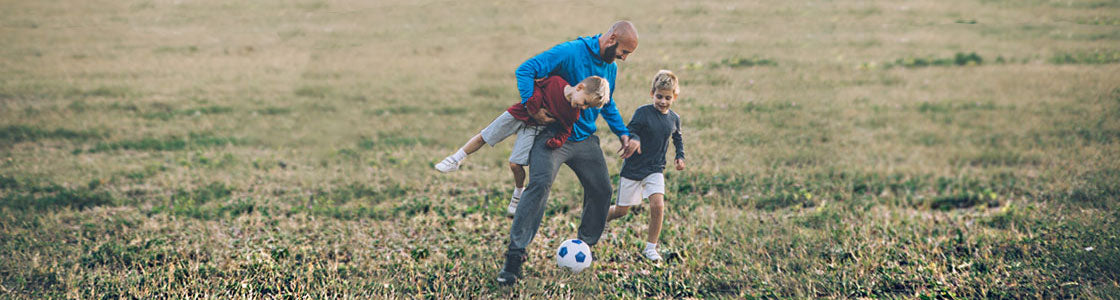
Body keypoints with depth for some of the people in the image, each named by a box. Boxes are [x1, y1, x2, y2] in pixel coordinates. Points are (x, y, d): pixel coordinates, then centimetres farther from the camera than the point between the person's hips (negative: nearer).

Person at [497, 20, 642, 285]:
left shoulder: (611, 69, 9)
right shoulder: (569, 52, -17)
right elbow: (525, 71, -20)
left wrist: (623, 133, 12)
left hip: (585, 139, 8)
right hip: (553, 134, -7)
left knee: (601, 191, 6)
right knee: (540, 184, -25)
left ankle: (586, 246, 28)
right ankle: (515, 256, -25)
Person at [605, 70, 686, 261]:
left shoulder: (674, 119, 2)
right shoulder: (642, 113, -13)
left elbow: (678, 138, 22)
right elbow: (629, 132, -13)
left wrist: (680, 156, 9)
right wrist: (634, 140, -35)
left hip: (655, 170, 3)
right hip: (632, 168, -3)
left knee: (658, 205, -18)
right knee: (621, 211, 5)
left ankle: (650, 248, -2)